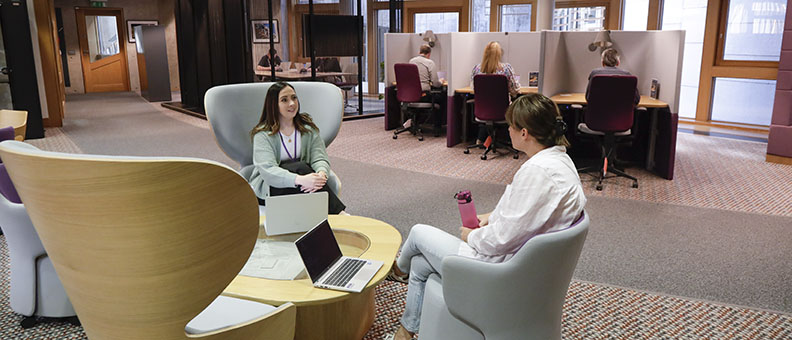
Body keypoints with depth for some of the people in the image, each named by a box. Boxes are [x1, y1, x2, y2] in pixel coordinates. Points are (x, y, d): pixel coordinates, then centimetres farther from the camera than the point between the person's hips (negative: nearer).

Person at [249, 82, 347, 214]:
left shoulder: (308, 127, 5)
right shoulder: (263, 134, -9)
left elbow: (320, 158, -7)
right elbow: (267, 170, -23)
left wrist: (321, 174, -34)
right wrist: (300, 179, -41)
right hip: (267, 189, -3)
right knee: (301, 167, -31)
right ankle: (338, 213, -32)